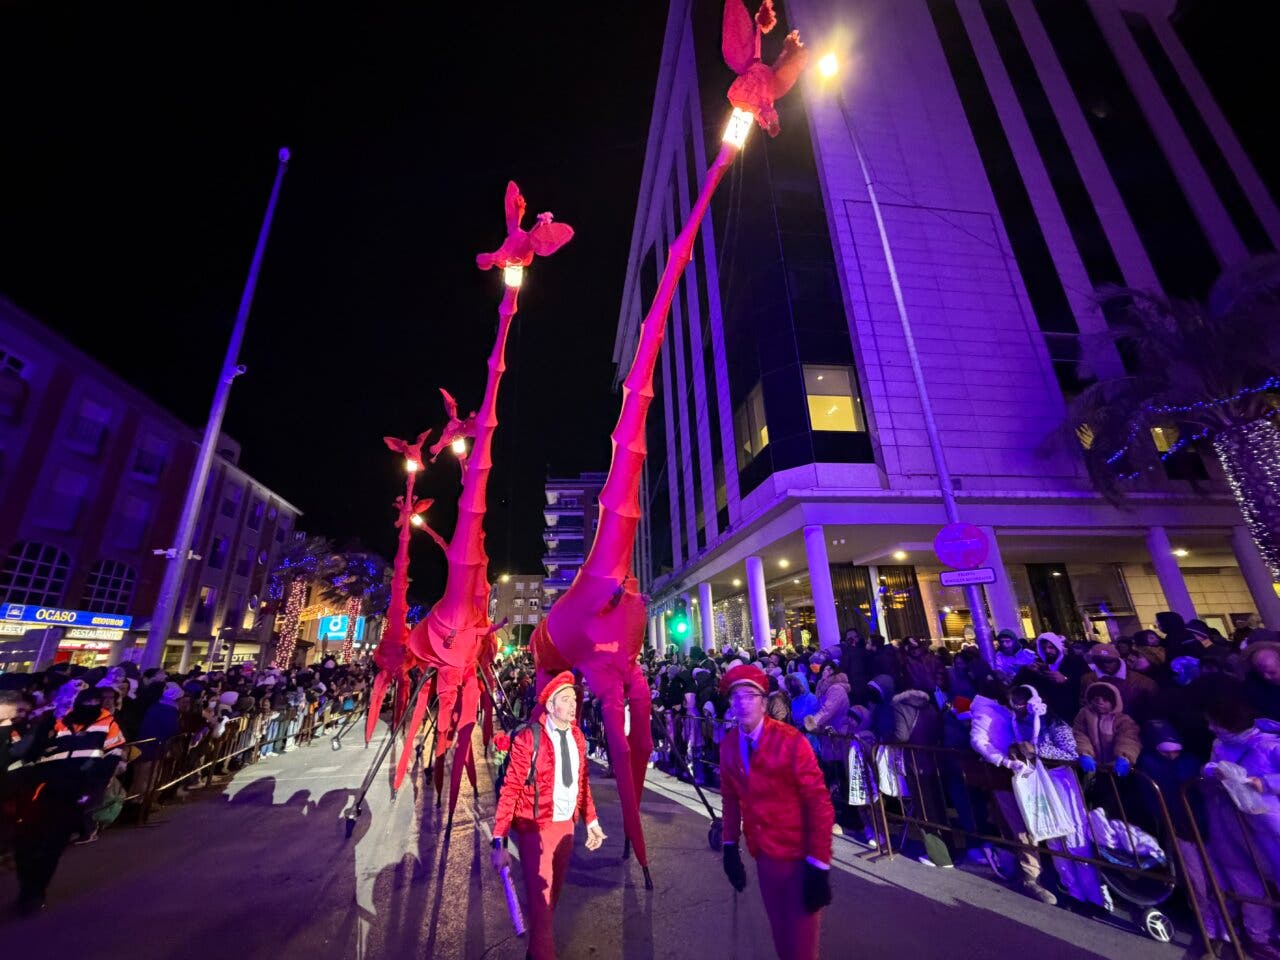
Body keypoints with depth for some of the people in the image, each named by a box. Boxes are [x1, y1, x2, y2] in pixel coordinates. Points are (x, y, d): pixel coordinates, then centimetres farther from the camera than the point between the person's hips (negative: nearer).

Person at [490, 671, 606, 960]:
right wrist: (499, 841, -20)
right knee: (540, 900, 2)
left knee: (552, 895, 23)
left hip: (566, 825, 7)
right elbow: (510, 789, -19)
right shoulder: (528, 738, -20)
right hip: (536, 828, -6)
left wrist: (591, 820, 12)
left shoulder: (578, 737, 0)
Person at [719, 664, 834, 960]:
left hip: (799, 856, -4)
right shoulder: (728, 745, -6)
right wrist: (730, 845, 6)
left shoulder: (790, 740, -21)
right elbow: (730, 798, 6)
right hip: (764, 854, 5)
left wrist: (819, 864, -16)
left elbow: (819, 803, -17)